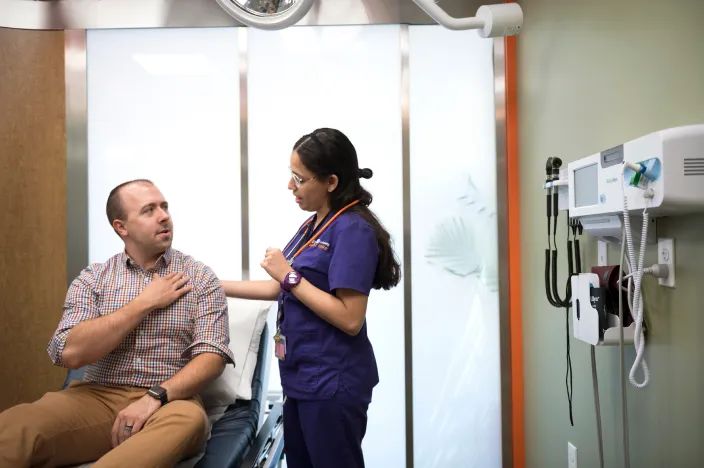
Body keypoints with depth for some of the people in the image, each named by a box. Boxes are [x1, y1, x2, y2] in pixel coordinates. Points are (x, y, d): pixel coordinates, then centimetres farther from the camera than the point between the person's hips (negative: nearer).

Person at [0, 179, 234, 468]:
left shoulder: (200, 278, 4)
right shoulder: (92, 278, 8)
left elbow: (212, 354, -6)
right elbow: (70, 353, -8)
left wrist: (156, 397, -22)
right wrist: (145, 303, -10)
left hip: (168, 401, 0)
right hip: (96, 397, 0)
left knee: (188, 419, -36)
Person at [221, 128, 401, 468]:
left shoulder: (353, 231, -19)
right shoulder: (312, 226, 8)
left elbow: (350, 319, -24)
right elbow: (280, 289, 15)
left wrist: (290, 275, -21)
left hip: (332, 384, -9)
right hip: (301, 377, 9)